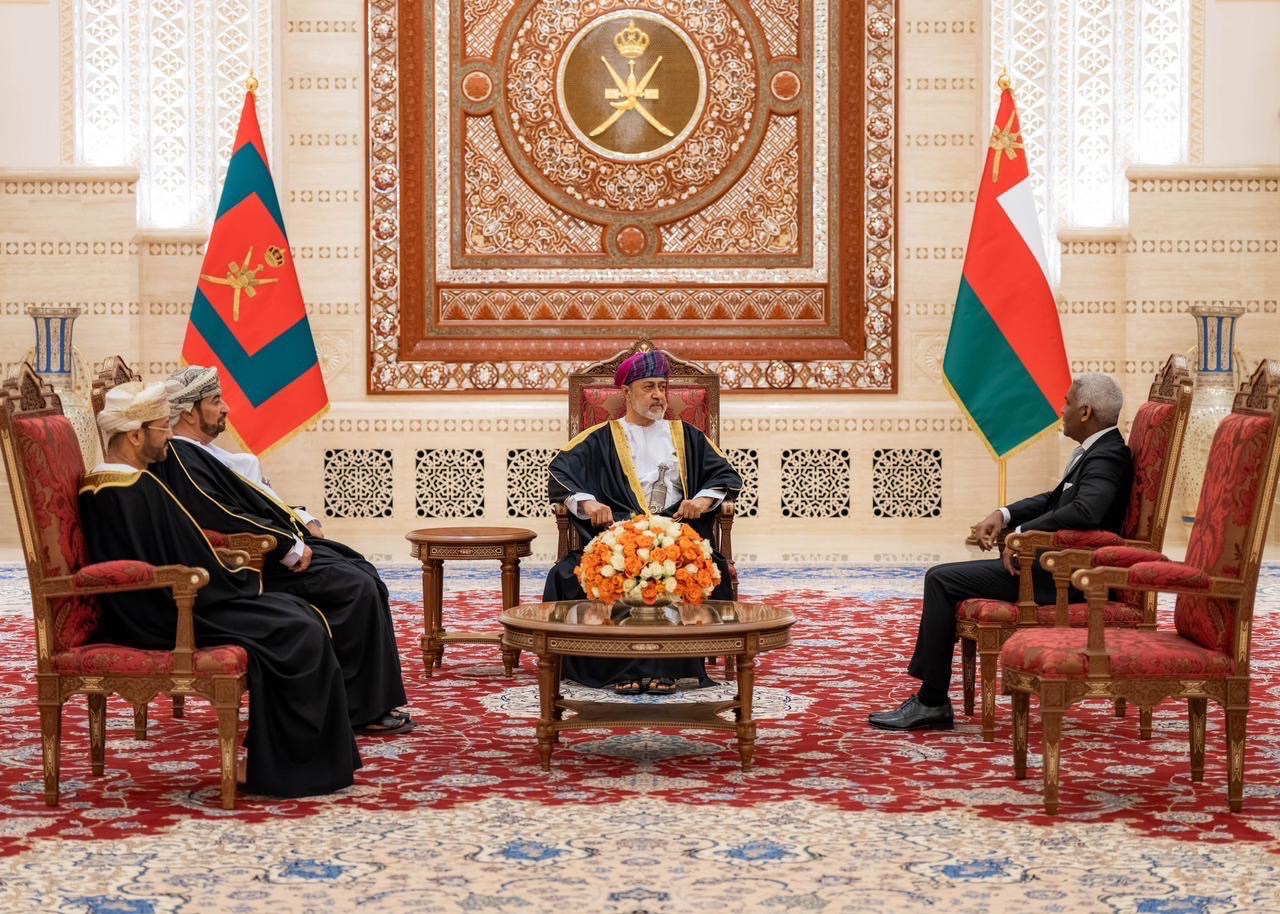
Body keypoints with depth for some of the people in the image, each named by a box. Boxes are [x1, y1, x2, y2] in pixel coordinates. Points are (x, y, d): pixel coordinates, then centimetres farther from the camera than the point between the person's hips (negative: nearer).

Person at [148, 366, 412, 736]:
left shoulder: (205, 452, 18)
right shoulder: (183, 463, -15)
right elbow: (227, 521, -24)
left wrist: (303, 522, 7)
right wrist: (292, 548, -20)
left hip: (278, 547, 11)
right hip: (259, 563, -11)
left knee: (365, 573, -1)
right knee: (358, 588, -20)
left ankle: (375, 700, -1)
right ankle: (363, 708, -13)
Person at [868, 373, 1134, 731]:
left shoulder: (1108, 456, -17)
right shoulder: (1096, 450, 15)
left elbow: (1085, 511, -34)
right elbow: (1055, 499, 25)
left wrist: (1021, 534, -24)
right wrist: (1004, 514, 9)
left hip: (1060, 575, -11)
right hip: (1052, 563, 11)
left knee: (941, 580, -11)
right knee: (943, 578, 15)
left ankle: (933, 703, -5)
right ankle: (928, 700, 13)